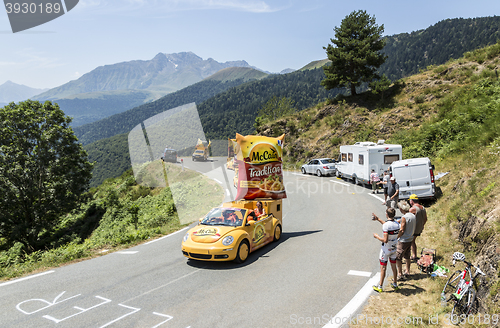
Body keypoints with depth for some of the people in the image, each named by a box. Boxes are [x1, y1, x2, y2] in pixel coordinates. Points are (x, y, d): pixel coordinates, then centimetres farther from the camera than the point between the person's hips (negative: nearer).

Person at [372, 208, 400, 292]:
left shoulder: (385, 225, -25)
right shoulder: (397, 224, -4)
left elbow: (385, 240, -28)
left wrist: (377, 236, -10)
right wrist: (378, 219, 22)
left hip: (386, 249, -6)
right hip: (394, 248, 6)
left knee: (383, 268, 5)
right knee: (394, 267, 19)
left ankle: (380, 287, 16)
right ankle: (395, 284, 32)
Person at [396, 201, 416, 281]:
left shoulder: (404, 218, -22)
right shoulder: (413, 216, 4)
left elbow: (402, 231, -21)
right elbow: (412, 229, 12)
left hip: (403, 241, -9)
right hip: (410, 239, 9)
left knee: (398, 258, -1)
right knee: (407, 256, 21)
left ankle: (400, 275, 1)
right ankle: (407, 272, 33)